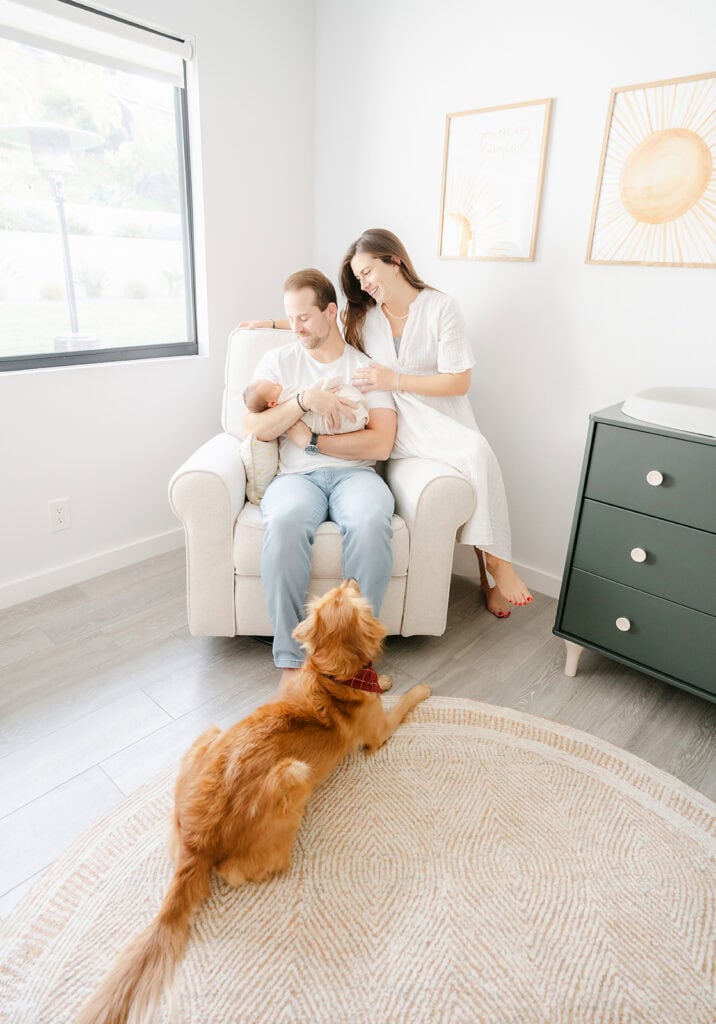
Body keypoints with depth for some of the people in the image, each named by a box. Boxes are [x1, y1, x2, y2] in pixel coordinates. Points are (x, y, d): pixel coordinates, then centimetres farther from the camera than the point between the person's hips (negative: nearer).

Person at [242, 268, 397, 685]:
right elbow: (253, 428, 2)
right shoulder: (278, 360, 15)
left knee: (371, 522, -36)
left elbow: (381, 444, -3)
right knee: (285, 522, -36)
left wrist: (310, 439, -6)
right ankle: (291, 659, -25)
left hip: (355, 473, 0)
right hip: (297, 475, 1)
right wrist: (305, 400, -11)